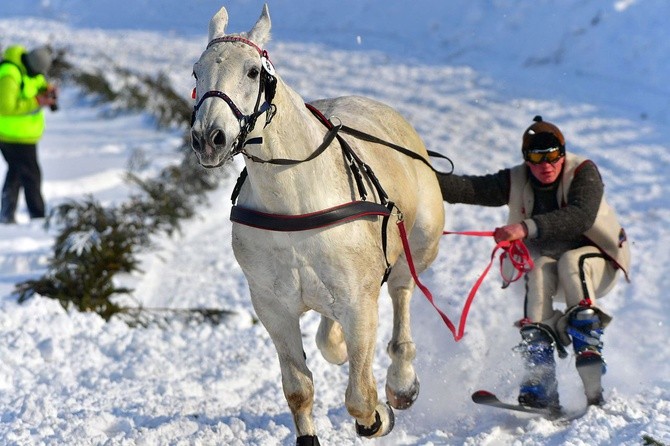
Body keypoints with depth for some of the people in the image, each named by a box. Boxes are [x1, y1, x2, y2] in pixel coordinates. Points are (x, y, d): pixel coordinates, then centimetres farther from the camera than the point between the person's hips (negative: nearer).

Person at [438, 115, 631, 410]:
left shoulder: (583, 173, -20)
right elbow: (469, 189, -24)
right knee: (540, 270, -30)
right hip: (549, 268, 2)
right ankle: (540, 379, -41)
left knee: (571, 261, -33)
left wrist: (527, 228, -52)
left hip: (598, 264, -2)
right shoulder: (516, 182, -10)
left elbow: (580, 217, -39)